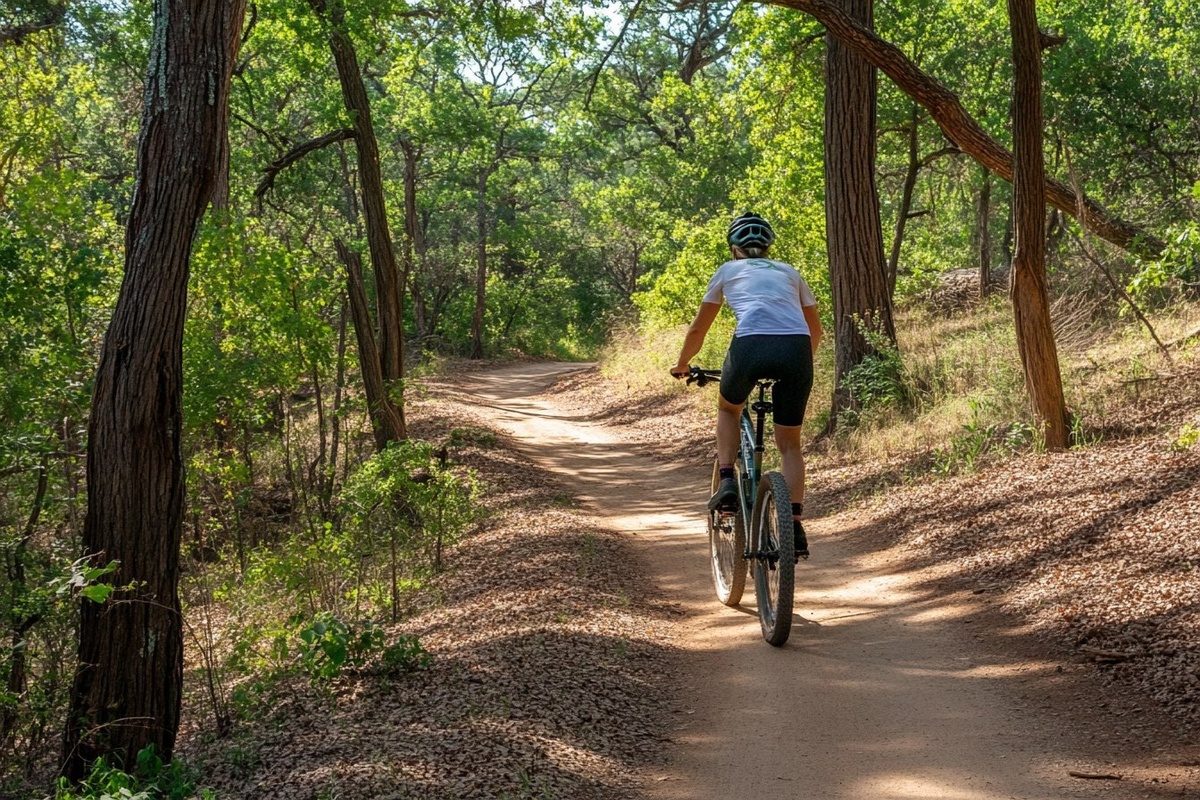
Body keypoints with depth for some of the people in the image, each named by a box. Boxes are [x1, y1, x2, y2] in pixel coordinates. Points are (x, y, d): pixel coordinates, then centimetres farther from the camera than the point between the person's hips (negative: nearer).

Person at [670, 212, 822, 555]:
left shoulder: (728, 271, 26)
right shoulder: (789, 272, 32)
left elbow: (698, 328, 28)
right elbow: (816, 329, 39)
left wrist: (681, 365, 44)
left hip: (751, 345, -2)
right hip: (796, 349, 2)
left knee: (728, 409, 30)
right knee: (789, 442, 15)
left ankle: (727, 483, 13)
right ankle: (795, 527, 3)